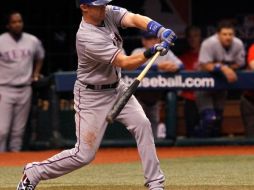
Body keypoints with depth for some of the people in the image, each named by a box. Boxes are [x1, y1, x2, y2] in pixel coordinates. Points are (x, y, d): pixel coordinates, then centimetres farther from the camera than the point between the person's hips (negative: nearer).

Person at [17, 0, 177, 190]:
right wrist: (149, 53, -45)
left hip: (117, 88, 8)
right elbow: (126, 64, -30)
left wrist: (160, 30, -41)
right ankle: (32, 173, 10)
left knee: (142, 125, -6)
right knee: (84, 154, -6)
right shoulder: (87, 38, -29)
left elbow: (135, 19, -23)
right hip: (92, 96, -7)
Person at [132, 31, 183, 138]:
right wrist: (158, 67, -38)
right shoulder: (138, 52, -6)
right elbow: (138, 67, -27)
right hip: (140, 96, -4)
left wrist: (175, 67, -34)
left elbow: (181, 65, -9)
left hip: (156, 96, 4)